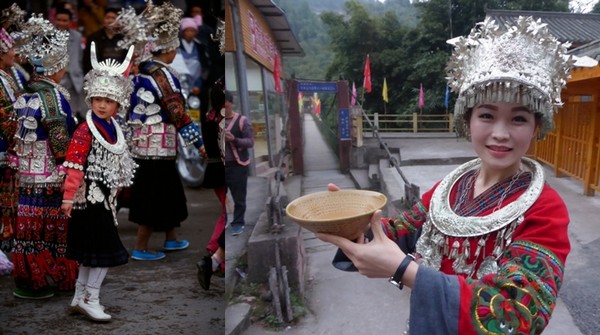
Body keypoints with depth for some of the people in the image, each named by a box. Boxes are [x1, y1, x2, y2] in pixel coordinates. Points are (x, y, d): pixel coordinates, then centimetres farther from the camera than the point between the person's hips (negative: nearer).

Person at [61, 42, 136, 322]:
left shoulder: (113, 129, 10)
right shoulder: (85, 130, -14)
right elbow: (74, 166, -18)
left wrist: (115, 192, 20)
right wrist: (68, 198, -19)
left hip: (105, 197, 8)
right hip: (90, 197, -8)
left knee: (91, 253, 15)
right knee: (108, 251, -5)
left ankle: (79, 298, 28)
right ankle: (90, 299, 10)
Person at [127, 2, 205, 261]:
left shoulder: (142, 71, 10)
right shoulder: (163, 75, -17)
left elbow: (137, 108, 15)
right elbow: (178, 113, -20)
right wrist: (198, 142, -15)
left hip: (143, 143, 9)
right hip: (158, 145, -9)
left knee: (169, 192, 19)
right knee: (155, 197, 2)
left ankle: (171, 239, 32)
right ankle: (140, 248, 14)